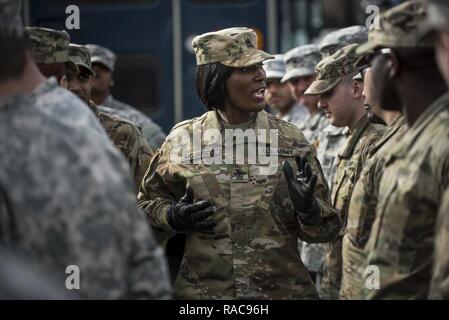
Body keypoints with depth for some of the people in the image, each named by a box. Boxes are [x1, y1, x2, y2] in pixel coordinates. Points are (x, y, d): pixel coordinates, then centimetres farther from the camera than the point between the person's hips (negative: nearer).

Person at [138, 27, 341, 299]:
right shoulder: (182, 141, -2)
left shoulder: (290, 140, -1)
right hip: (202, 289, 0)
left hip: (283, 289, 0)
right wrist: (175, 217, -9)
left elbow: (326, 229, 1)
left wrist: (309, 209, -19)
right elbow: (148, 204, 11)